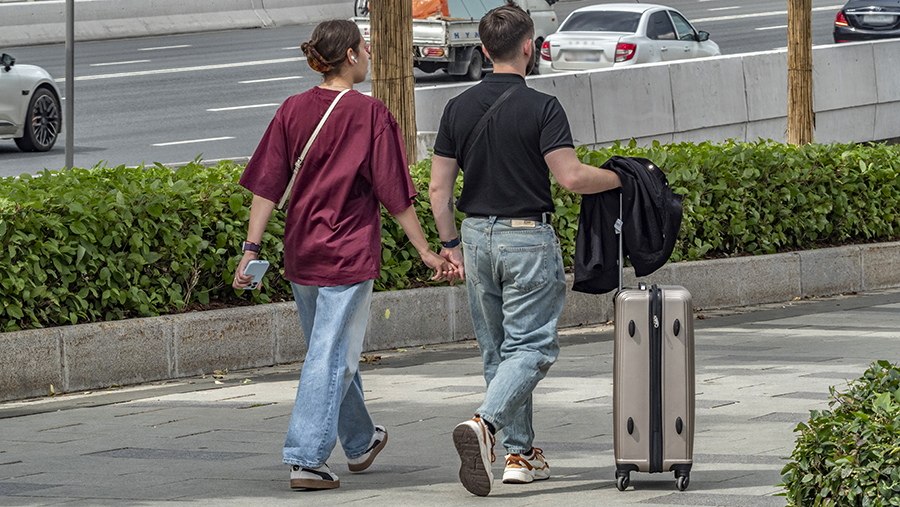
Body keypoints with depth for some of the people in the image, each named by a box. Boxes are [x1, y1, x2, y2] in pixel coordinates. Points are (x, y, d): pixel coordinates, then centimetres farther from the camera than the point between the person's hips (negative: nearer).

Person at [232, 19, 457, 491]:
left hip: (300, 254, 6)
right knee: (332, 358, -3)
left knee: (330, 353, 20)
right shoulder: (369, 114, -11)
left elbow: (266, 186, -1)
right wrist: (426, 252, -2)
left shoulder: (293, 110, 2)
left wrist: (252, 248, 1)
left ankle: (360, 442, 38)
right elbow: (395, 194, -9)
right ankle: (306, 461, -11)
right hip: (349, 253, -6)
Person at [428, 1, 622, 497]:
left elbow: (439, 187, 3)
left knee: (497, 348, 14)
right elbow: (571, 177, -19)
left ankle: (519, 453, 18)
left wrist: (450, 243, 13)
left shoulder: (459, 108, 3)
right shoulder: (540, 108, -13)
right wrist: (621, 177, -2)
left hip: (477, 234, 5)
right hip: (528, 236, -5)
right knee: (531, 346, -3)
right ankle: (484, 423, -26)